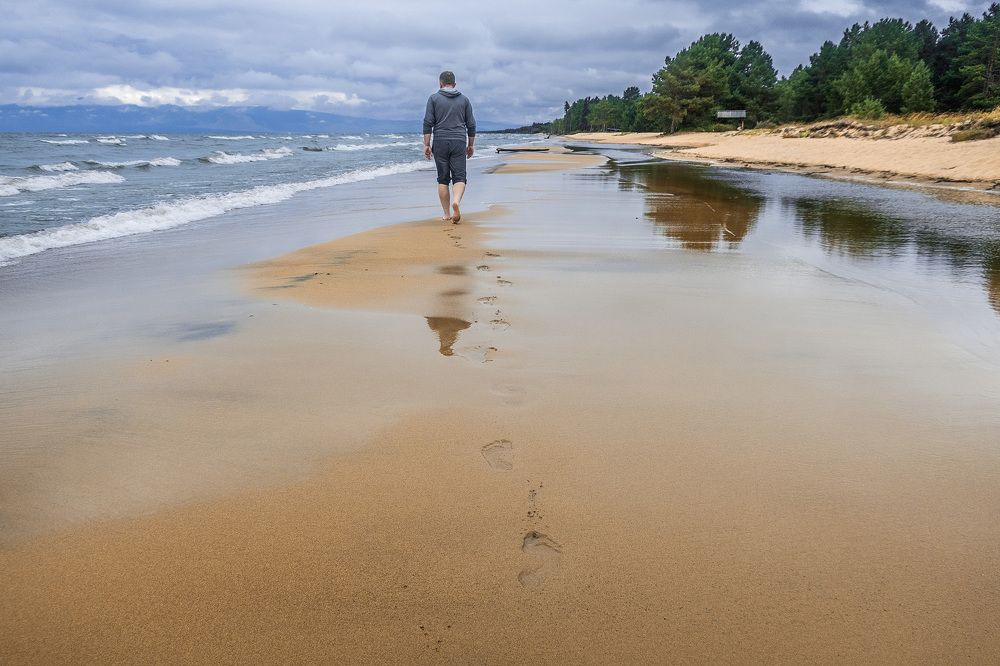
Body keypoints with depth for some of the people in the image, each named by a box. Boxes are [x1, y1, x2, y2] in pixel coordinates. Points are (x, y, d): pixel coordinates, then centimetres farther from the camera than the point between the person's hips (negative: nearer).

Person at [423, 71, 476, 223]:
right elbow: (471, 125, 10)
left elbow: (428, 123, -4)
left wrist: (426, 145, -2)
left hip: (440, 142, -1)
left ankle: (446, 214, 6)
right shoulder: (464, 99, 10)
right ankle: (456, 201, -30)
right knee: (459, 177, -1)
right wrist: (471, 145, 18)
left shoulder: (434, 98, 4)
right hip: (459, 142, 1)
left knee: (443, 179, 6)